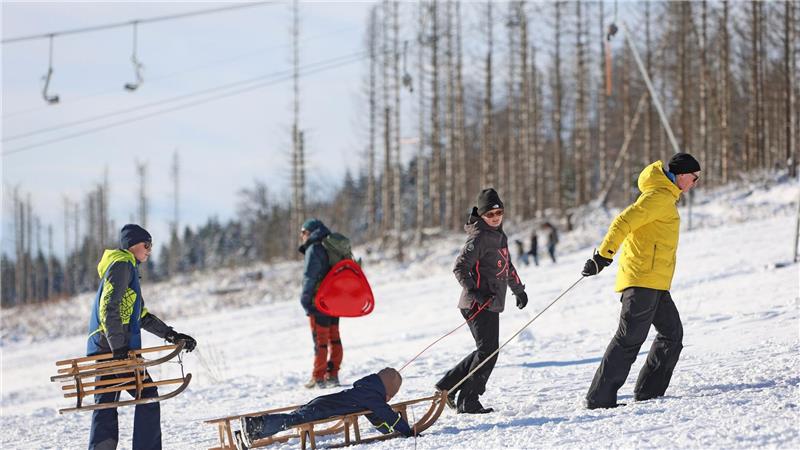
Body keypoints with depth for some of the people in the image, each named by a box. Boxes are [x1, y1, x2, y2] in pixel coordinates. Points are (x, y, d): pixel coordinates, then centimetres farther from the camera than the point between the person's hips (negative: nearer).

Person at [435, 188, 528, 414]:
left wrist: (518, 290, 39)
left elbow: (507, 266, 31)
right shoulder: (479, 238, -13)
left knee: (487, 351, 13)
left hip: (491, 304, 9)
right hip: (480, 304, -9)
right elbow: (460, 267, -20)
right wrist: (474, 291, -29)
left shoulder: (499, 236, 16)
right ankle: (468, 401, -4)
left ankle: (448, 385, 19)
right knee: (488, 351, -9)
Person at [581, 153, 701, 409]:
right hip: (644, 279, -10)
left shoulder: (665, 197, 22)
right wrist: (603, 255, -26)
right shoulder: (661, 196, -10)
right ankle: (600, 398, -14)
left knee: (672, 334, 13)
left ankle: (648, 392, 14)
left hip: (654, 282, 10)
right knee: (630, 337, -12)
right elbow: (624, 222, -20)